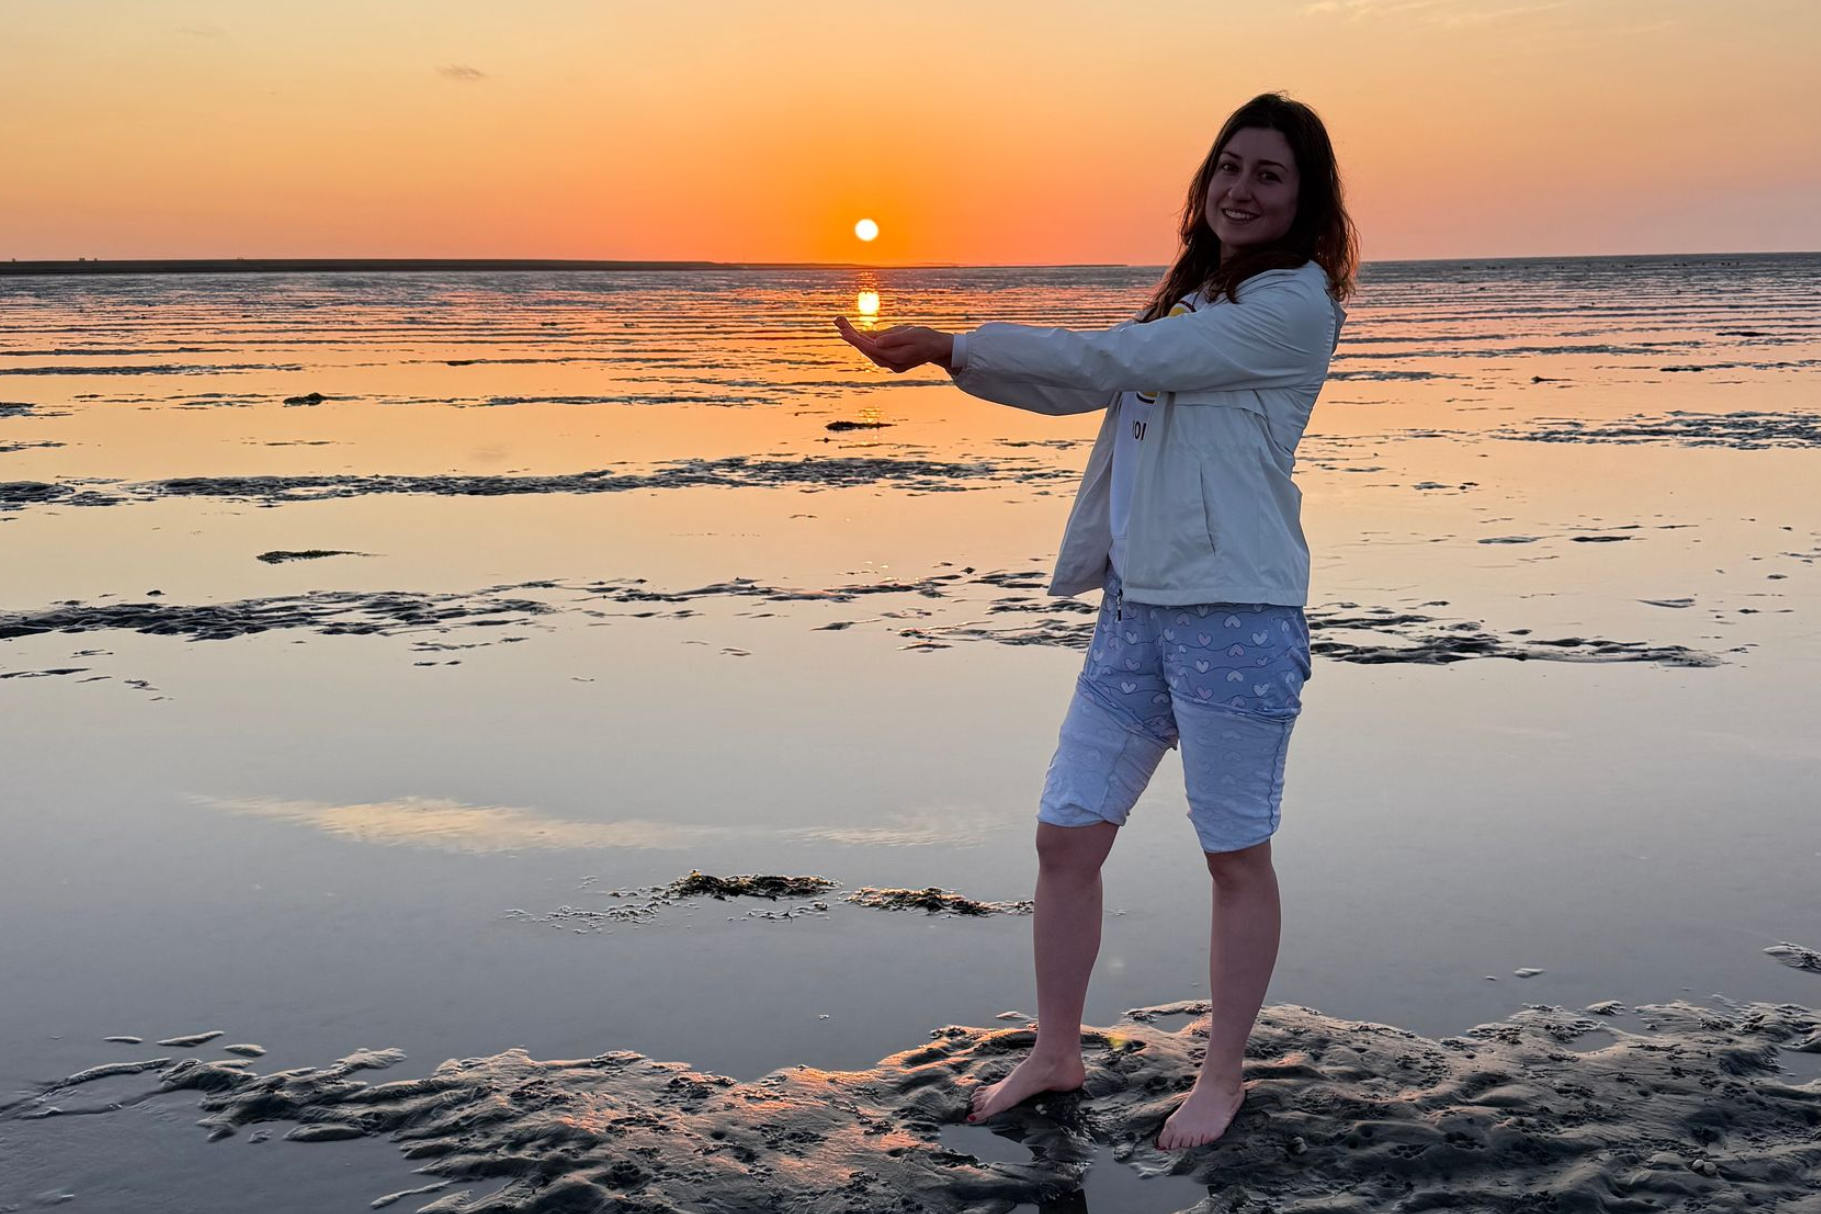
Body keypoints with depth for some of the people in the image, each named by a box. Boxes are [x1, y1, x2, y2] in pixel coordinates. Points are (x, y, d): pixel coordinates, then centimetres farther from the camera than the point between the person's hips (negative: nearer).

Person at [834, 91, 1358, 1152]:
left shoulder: (1293, 302, -9)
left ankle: (1223, 1076, 22)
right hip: (1136, 607, 8)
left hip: (1234, 614, -8)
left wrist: (951, 344, -9)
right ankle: (1057, 1054, 25)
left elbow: (1108, 361, -14)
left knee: (1237, 854, 6)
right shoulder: (1198, 298, 18)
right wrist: (947, 356, 4)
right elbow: (1083, 386, 17)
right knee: (1066, 836, 9)